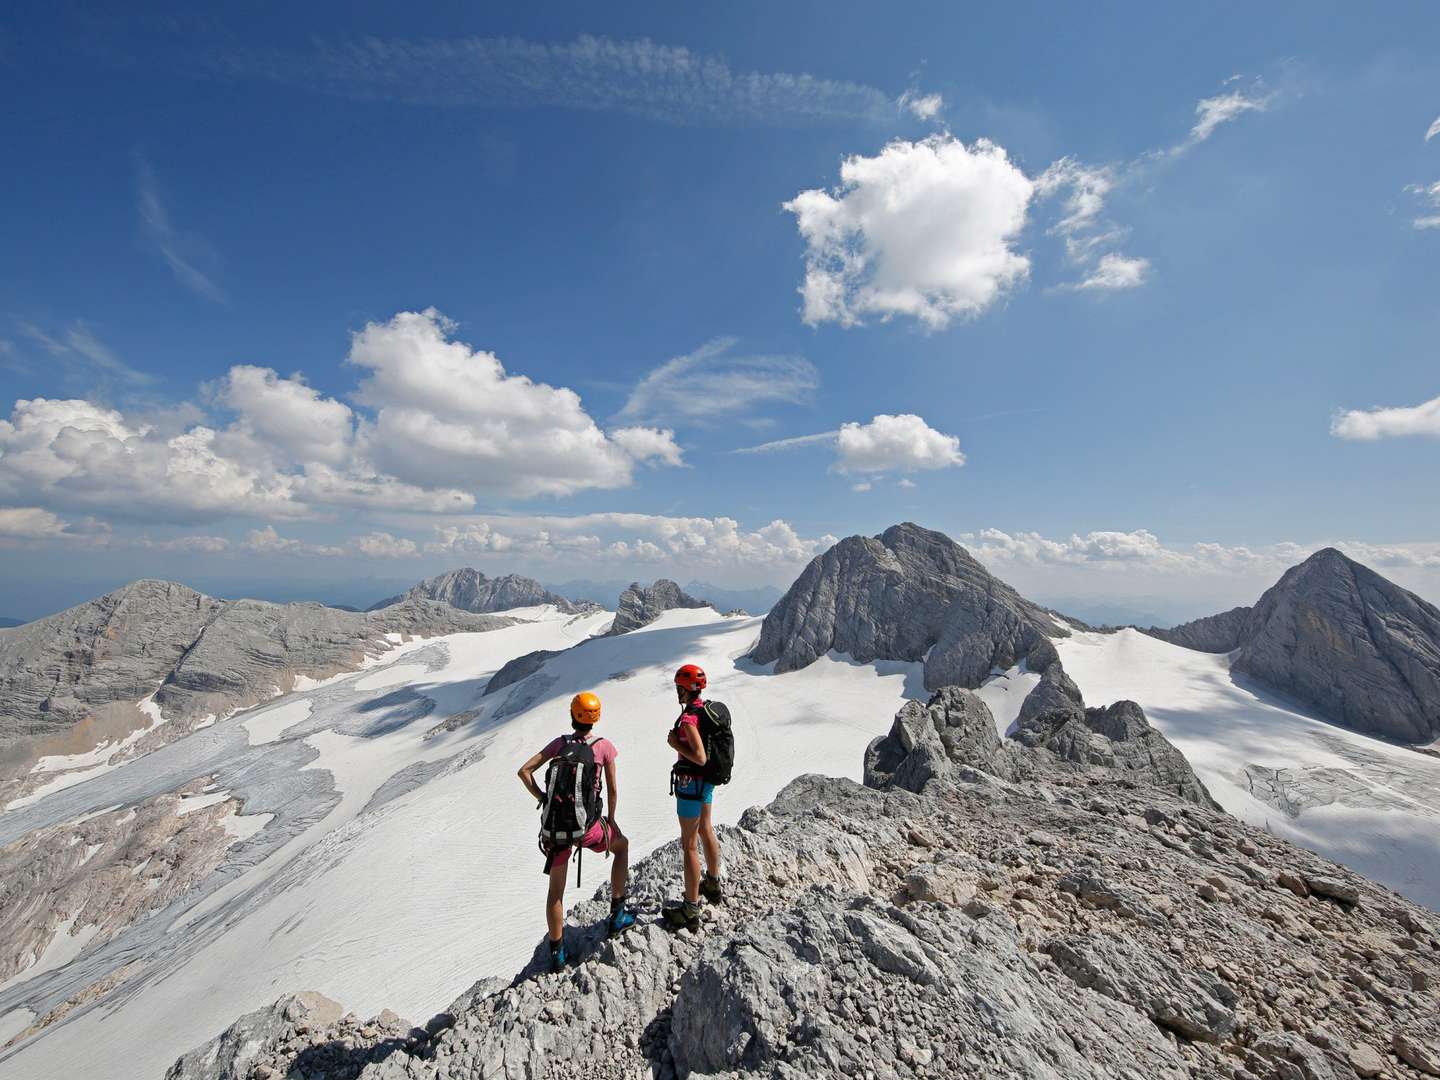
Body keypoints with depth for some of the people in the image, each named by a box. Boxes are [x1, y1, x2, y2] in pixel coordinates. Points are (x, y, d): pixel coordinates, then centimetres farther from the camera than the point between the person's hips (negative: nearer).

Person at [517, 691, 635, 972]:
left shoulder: (559, 743, 5)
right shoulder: (604, 746, -3)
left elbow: (524, 771, 3)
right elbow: (612, 790, 1)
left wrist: (544, 800, 8)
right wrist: (610, 820, 16)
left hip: (553, 829, 3)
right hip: (586, 827, -3)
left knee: (556, 889, 24)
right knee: (622, 845, 28)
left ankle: (556, 952, 35)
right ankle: (617, 914, 30)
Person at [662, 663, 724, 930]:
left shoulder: (688, 718, -27)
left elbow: (699, 757, -31)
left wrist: (675, 744, -19)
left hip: (691, 784, -9)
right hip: (707, 781, 9)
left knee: (690, 845, 3)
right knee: (705, 830, 26)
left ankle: (691, 910, 16)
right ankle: (713, 885, 45)